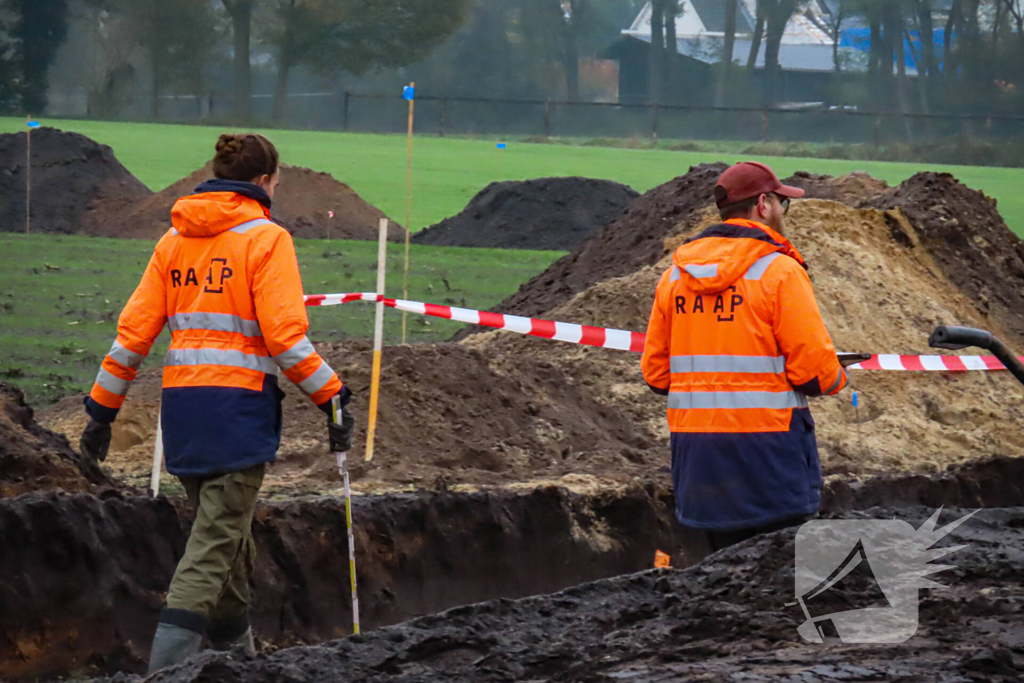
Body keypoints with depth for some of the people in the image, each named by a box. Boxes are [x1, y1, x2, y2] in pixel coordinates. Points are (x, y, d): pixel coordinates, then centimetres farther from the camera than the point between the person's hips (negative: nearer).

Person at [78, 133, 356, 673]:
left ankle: (234, 649, 27)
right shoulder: (265, 238, -6)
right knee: (218, 538, -7)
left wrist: (102, 409, 14)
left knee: (225, 530, 20)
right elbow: (285, 335, -14)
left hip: (182, 404, 6)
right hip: (241, 402, -6)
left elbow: (133, 331, 9)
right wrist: (332, 398, -9)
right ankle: (167, 662, -20)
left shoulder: (174, 240, 11)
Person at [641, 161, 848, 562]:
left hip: (694, 447, 6)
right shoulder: (778, 271, -9)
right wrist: (836, 380, 9)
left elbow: (655, 373, 11)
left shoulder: (675, 274, 10)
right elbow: (815, 367, -12)